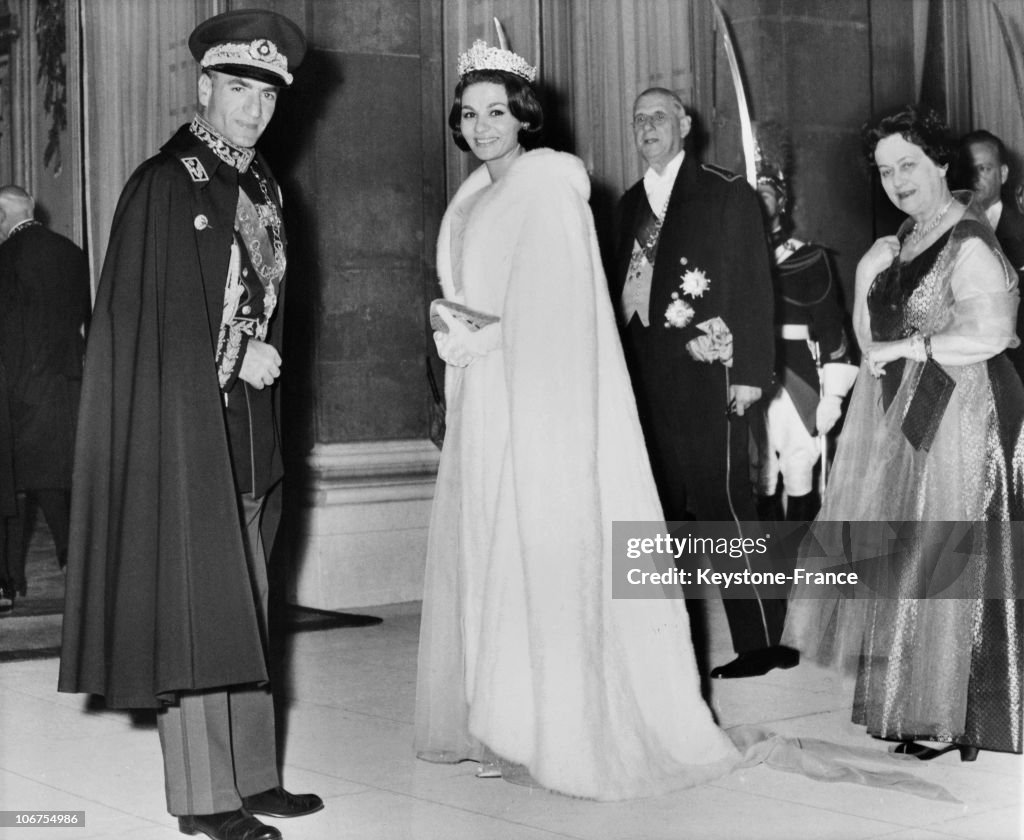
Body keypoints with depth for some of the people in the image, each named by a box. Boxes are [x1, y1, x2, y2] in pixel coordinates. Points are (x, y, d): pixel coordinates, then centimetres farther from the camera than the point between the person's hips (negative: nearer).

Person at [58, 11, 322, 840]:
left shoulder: (262, 188, 13)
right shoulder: (165, 184, -9)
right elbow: (146, 320, -12)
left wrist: (265, 359, 1)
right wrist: (235, 360, -11)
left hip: (248, 433, 8)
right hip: (182, 427, -7)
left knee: (243, 607, 11)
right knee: (193, 605, -4)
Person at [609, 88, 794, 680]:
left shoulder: (728, 194, 1)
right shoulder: (631, 204, 17)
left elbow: (755, 286, -4)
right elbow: (624, 290, 16)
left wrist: (750, 371, -11)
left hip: (706, 374, -5)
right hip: (645, 380, 6)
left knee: (726, 508, -7)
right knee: (662, 514, 8)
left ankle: (761, 643, -1)